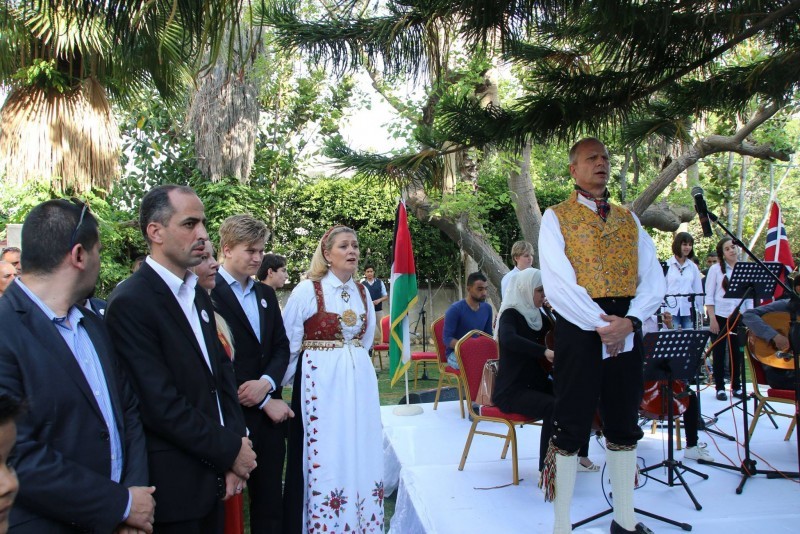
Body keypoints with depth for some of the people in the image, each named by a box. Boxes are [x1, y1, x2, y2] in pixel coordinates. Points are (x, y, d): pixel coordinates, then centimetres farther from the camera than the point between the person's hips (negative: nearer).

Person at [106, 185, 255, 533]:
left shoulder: (198, 294, 9)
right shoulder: (130, 303, -18)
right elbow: (161, 406, -21)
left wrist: (234, 446, -3)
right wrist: (230, 450, -12)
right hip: (174, 484, -7)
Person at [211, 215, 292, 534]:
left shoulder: (266, 294, 13)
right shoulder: (207, 294, -12)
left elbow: (281, 346, 10)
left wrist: (266, 383, -11)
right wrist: (266, 402, -11)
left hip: (270, 408, 6)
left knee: (270, 498, 14)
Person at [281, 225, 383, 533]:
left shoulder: (362, 292, 7)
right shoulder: (307, 289, -9)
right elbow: (289, 345, -4)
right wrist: (282, 387, 2)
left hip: (359, 381, 5)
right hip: (320, 382, -5)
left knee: (360, 457, 10)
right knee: (322, 460, 2)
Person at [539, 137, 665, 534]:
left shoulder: (629, 218, 15)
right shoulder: (556, 216, 2)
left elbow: (654, 278, 6)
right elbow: (557, 282, -11)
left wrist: (629, 321, -11)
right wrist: (599, 323, -17)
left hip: (627, 329, 5)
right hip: (579, 327, -5)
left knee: (624, 426, 13)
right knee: (571, 427, -1)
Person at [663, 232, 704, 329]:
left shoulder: (693, 267, 10)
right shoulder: (667, 265, 1)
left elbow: (698, 290, 14)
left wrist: (700, 311, 12)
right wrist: (663, 311, -4)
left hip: (689, 310, 3)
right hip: (671, 310, -3)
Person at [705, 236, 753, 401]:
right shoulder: (716, 269, 0)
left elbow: (749, 296, 8)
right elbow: (709, 296, -3)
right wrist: (712, 318, -10)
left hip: (738, 316, 2)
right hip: (720, 316, -2)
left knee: (736, 352, 7)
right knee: (719, 352, 3)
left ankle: (736, 386, 18)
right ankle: (720, 387, 10)